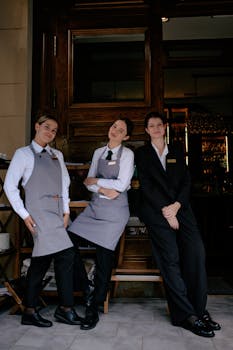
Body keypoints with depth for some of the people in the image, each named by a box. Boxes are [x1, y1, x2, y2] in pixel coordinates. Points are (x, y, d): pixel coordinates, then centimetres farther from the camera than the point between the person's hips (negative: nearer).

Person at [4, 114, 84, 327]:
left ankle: (30, 312, 19)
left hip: (56, 212, 6)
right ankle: (65, 308, 4)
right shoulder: (23, 154, 1)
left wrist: (66, 210, 7)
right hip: (39, 212, -6)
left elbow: (65, 182, 17)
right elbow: (10, 185, -2)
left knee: (42, 259, 8)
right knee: (66, 255, -11)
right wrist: (24, 214, -8)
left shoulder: (57, 155, 17)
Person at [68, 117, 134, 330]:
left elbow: (121, 185, -10)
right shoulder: (99, 152, 14)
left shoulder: (127, 154, -1)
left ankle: (94, 310, 14)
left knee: (104, 257, -2)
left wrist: (96, 181, -3)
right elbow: (89, 182, 8)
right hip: (95, 206, 5)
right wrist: (104, 190, -10)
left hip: (115, 210, -5)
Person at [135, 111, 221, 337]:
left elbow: (186, 181, 11)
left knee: (196, 251, -14)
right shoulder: (142, 153, 10)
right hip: (155, 209, -3)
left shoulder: (177, 151, 20)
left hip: (179, 207, 3)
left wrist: (176, 206, -6)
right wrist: (165, 211, -9)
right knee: (170, 257, -13)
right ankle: (186, 315, -7)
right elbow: (146, 186, 0)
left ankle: (199, 309, -3)